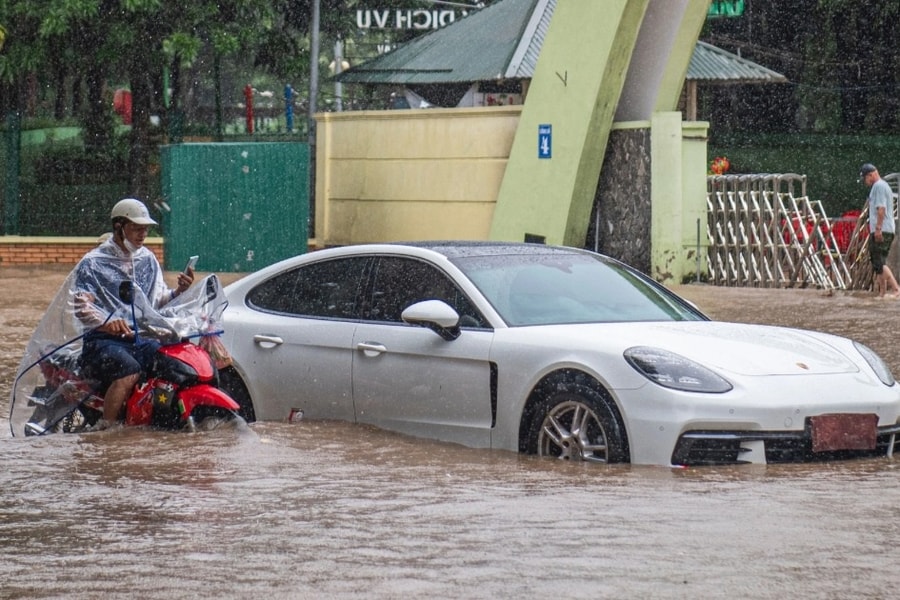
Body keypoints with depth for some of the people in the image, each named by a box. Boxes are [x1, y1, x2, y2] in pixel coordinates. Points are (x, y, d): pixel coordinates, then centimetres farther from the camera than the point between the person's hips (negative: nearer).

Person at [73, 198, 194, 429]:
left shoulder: (148, 260, 19)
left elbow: (158, 299, 19)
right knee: (130, 370, -35)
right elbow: (81, 305, -11)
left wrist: (178, 291, -3)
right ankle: (105, 430, -34)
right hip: (103, 340, -5)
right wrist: (107, 323, -29)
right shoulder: (93, 263, 0)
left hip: (140, 338, 5)